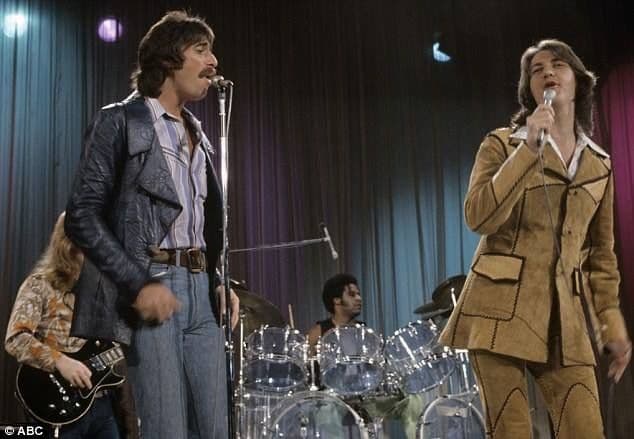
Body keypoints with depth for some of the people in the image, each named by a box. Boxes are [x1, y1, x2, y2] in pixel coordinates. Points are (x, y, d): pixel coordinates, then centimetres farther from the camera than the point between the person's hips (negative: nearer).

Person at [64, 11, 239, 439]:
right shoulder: (119, 121, 0)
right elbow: (82, 215, -8)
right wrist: (138, 284, -17)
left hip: (201, 291, 7)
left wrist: (220, 282, 7)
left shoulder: (199, 136, 21)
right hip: (145, 289, -6)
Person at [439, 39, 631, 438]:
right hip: (502, 307, -3)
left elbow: (601, 254, 18)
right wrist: (529, 148, -14)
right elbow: (479, 218, -13)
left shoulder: (599, 164, 14)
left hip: (566, 316, 4)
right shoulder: (503, 144, 3)